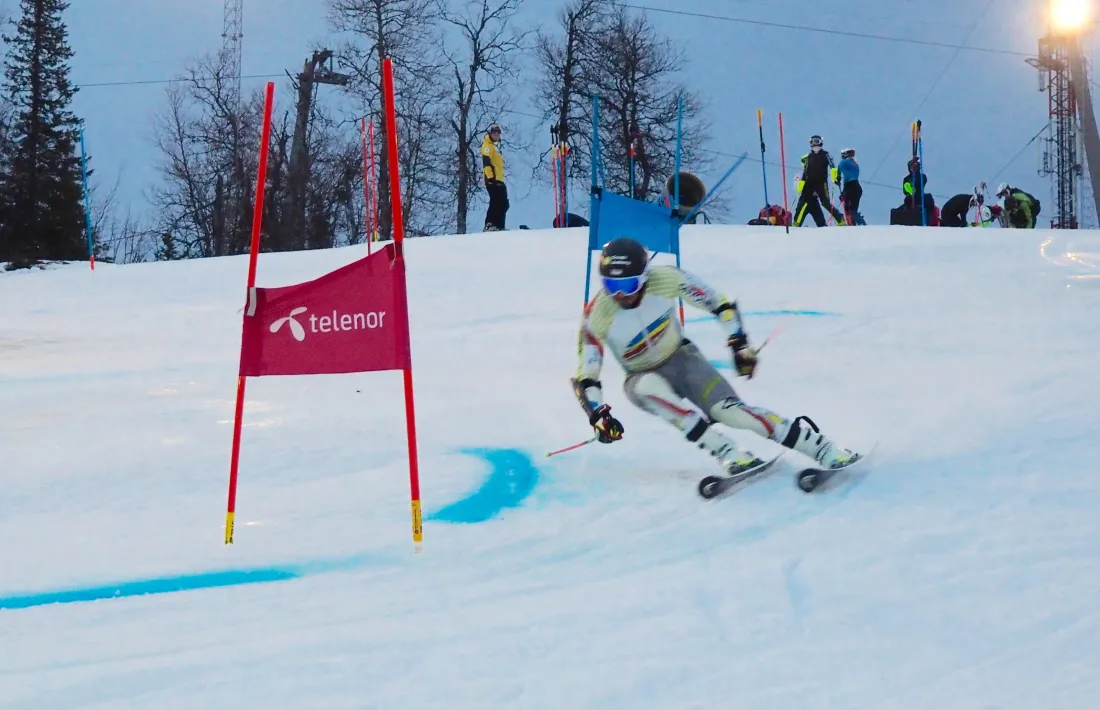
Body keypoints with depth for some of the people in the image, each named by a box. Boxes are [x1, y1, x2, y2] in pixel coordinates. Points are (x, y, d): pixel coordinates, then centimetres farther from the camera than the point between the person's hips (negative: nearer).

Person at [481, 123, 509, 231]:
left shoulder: (495, 147, 27)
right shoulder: (488, 146, -2)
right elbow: (486, 162, -16)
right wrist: (490, 177, -25)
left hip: (499, 180, 10)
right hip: (492, 180, -10)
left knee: (503, 204, 6)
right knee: (496, 202, -17)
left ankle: (499, 226, 7)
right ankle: (489, 225, -21)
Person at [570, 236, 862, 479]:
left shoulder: (666, 280, -22)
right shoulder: (597, 316, -24)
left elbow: (721, 304, -9)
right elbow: (585, 378, -19)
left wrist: (739, 343, -18)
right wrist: (598, 414, -34)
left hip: (682, 359, 0)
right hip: (643, 378, 0)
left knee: (729, 410, -24)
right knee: (650, 388, -37)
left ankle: (823, 449, -21)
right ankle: (729, 455, -38)